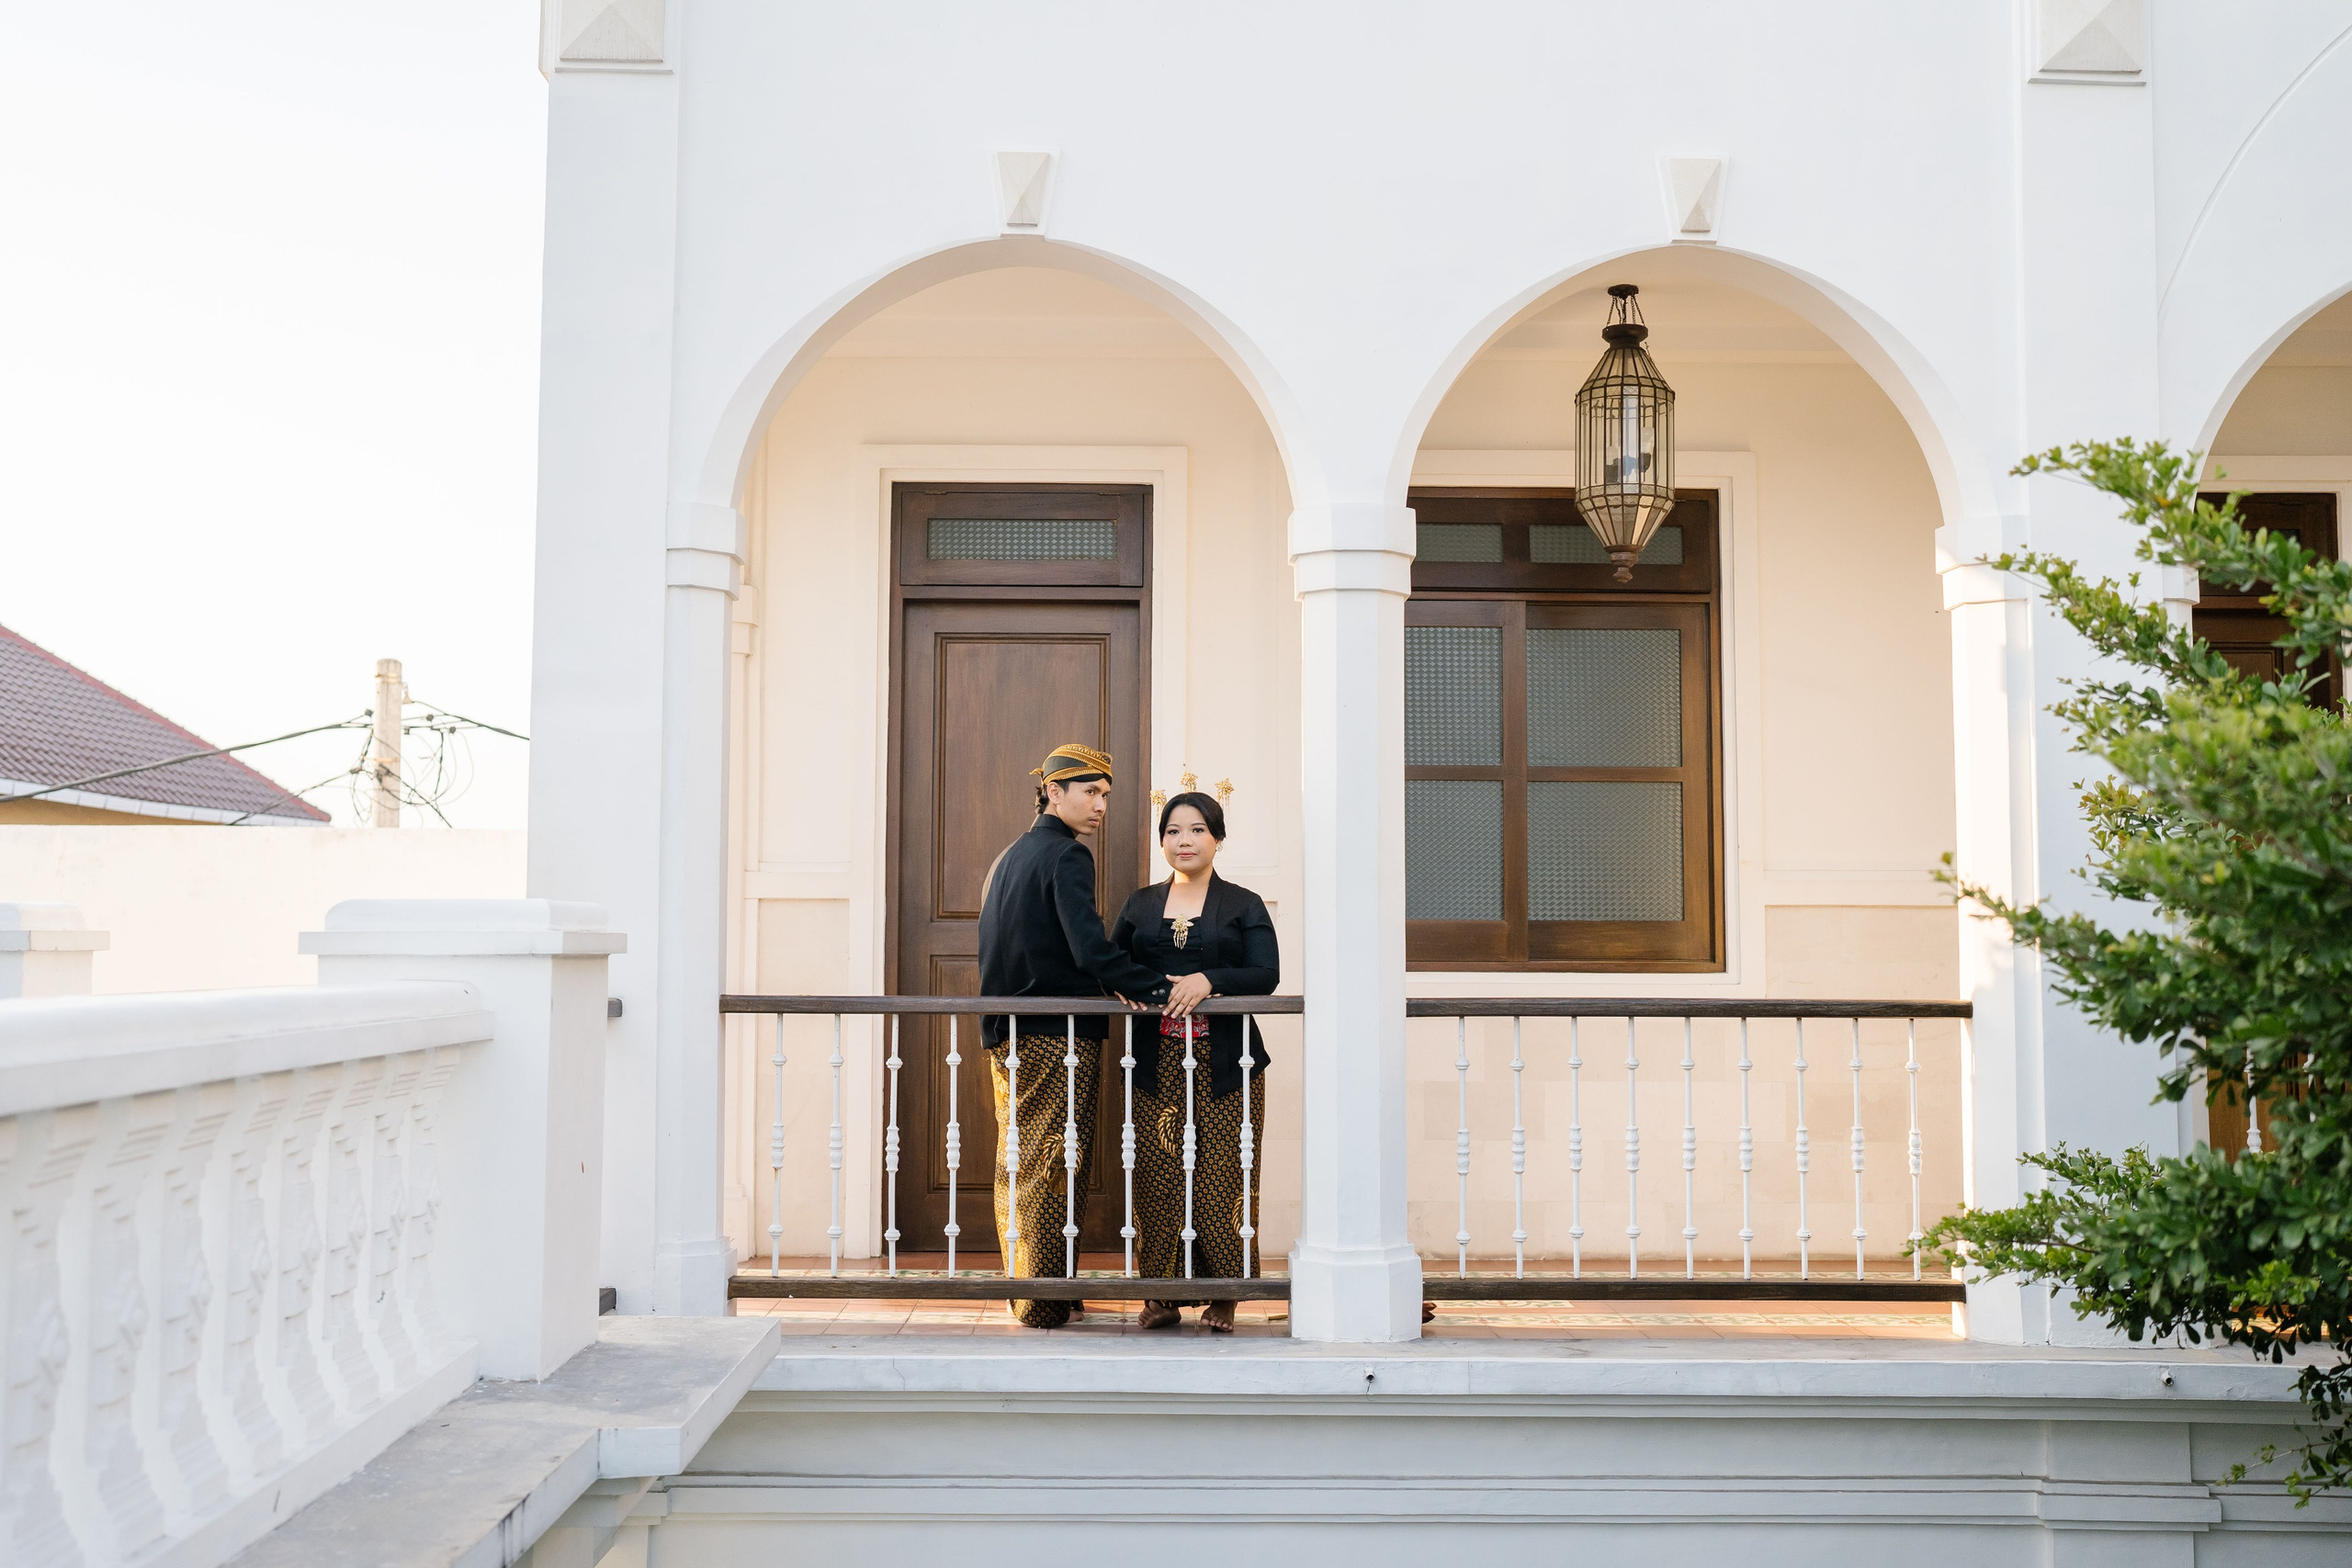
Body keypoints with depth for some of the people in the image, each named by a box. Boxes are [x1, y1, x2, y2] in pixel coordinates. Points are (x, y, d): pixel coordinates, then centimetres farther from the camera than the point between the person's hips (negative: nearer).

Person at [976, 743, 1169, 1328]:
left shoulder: (1008, 857, 17)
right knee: (1053, 1172, -3)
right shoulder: (1067, 856, -11)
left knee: (1017, 1169, 14)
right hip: (1059, 1038, -8)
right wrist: (1159, 990, -20)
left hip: (1005, 1038, 9)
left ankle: (1021, 1293, 21)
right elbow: (1092, 951, -23)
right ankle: (1046, 1306, 1)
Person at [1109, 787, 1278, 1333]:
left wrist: (1208, 980, -18)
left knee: (1221, 1180, -4)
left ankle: (1221, 1298, 6)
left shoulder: (1244, 906, 6)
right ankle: (1161, 1296, 7)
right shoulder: (1141, 905, 15)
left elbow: (1266, 975, -4)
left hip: (1225, 1063, -2)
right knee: (1156, 1179, -2)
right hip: (1156, 1065, 2)